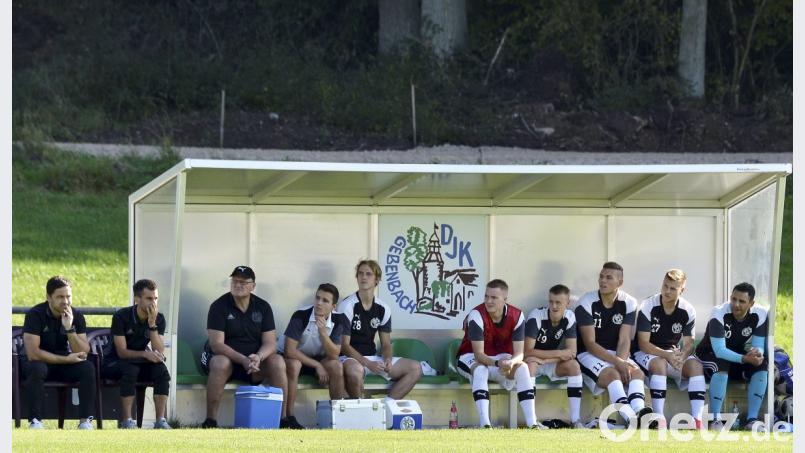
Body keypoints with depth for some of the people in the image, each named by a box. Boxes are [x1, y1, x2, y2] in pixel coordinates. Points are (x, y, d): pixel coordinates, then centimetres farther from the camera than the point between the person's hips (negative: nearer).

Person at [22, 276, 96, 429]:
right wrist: (67, 359, -22)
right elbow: (33, 353, -24)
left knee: (88, 368, -25)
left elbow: (83, 353, -12)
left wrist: (69, 329, -27)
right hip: (41, 362, -3)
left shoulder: (76, 315, -6)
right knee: (37, 369, -37)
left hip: (66, 363, 3)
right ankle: (35, 421, -31)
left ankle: (86, 421, -23)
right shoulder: (35, 314, -17)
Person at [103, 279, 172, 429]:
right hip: (114, 363, -4)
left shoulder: (159, 319, -5)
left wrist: (152, 324, -26)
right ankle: (126, 421, -33)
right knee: (130, 369, -37)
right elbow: (122, 352, -21)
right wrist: (144, 354, -36)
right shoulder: (121, 317, -17)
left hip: (139, 362, 4)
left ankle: (160, 421, -29)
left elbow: (159, 353, -16)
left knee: (161, 369, -26)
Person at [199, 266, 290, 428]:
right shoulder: (219, 306, -8)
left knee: (278, 362, -25)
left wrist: (257, 357, -28)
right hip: (226, 356, -3)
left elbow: (270, 343, -4)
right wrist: (243, 360, -31)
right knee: (221, 363, -37)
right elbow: (216, 344, -18)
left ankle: (282, 419, -20)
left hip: (254, 360, 3)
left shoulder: (262, 307, 2)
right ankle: (210, 421, -33)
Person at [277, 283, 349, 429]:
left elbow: (334, 355, -17)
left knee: (336, 366, -24)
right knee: (293, 365, -36)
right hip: (292, 357, -4)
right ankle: (289, 417, -32)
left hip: (316, 358, 4)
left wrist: (323, 332, -33)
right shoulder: (301, 316, -25)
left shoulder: (337, 320, -13)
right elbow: (290, 350, -27)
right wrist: (317, 365, -24)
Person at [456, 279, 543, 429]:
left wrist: (511, 362, -42)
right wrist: (498, 363, -47)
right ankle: (485, 424, -46)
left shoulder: (516, 316, -13)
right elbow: (478, 354, -29)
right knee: (480, 369, -37)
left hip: (501, 357, 3)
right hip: (470, 358, -3)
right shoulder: (477, 316, -25)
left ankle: (531, 422, -29)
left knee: (522, 367, -24)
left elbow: (519, 353, -17)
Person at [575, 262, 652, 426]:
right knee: (612, 374, -34)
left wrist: (621, 362, -25)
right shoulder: (586, 303, -11)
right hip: (589, 355, -4)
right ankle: (632, 418, -54)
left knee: (636, 372, -26)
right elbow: (590, 344, -14)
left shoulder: (628, 303, 1)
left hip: (616, 354, 4)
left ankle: (639, 412, -53)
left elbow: (624, 340, -4)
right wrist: (617, 363, -25)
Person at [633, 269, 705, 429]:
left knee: (695, 365, -24)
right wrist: (667, 355, -33)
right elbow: (643, 344, -19)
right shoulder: (648, 307, -16)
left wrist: (681, 356, -30)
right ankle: (660, 419, -40)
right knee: (659, 363, -37)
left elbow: (688, 344, -6)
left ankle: (697, 420, -31)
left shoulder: (688, 311, -4)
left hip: (674, 354, 4)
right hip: (646, 354, -4)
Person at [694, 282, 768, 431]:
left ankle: (752, 419, -20)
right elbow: (719, 350, -32)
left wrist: (757, 354, -37)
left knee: (762, 364, -22)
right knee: (721, 366, -37)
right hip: (709, 356, -5)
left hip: (738, 357, 5)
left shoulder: (760, 315, -13)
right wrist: (744, 359, -45)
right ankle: (715, 420, -31)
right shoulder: (719, 314, -26)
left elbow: (758, 346, -11)